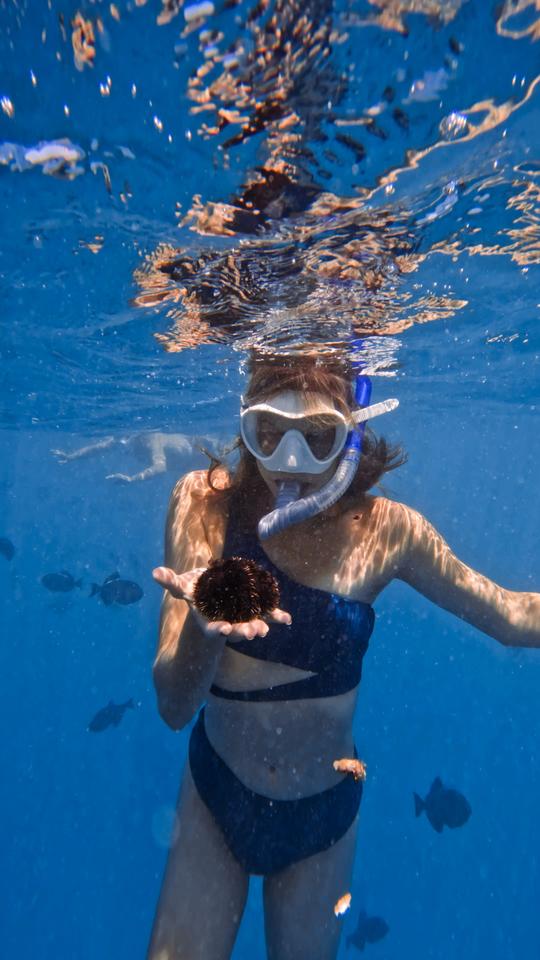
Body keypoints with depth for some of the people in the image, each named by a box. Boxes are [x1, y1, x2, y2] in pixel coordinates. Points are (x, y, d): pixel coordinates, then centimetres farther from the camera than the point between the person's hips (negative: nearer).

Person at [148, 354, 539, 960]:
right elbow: (174, 707, -24)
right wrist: (205, 624, -44)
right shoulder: (206, 505, -21)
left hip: (325, 809, 1)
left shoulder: (382, 530, -19)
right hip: (215, 794, 0)